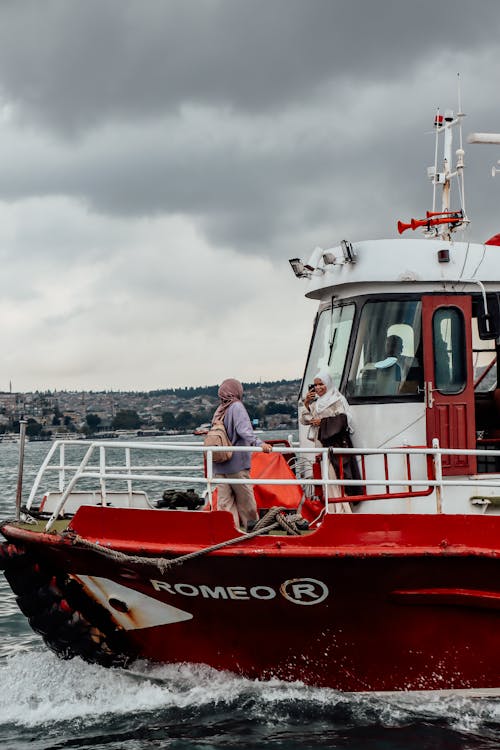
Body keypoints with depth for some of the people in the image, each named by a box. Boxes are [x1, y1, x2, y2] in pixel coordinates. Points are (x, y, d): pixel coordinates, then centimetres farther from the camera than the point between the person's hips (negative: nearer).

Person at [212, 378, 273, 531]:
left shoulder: (219, 410, 8)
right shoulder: (237, 407, -10)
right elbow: (244, 430, -25)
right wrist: (259, 443, -37)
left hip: (219, 464, 6)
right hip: (236, 461, -6)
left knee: (224, 499, 5)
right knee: (245, 495, 6)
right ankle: (252, 525, 15)